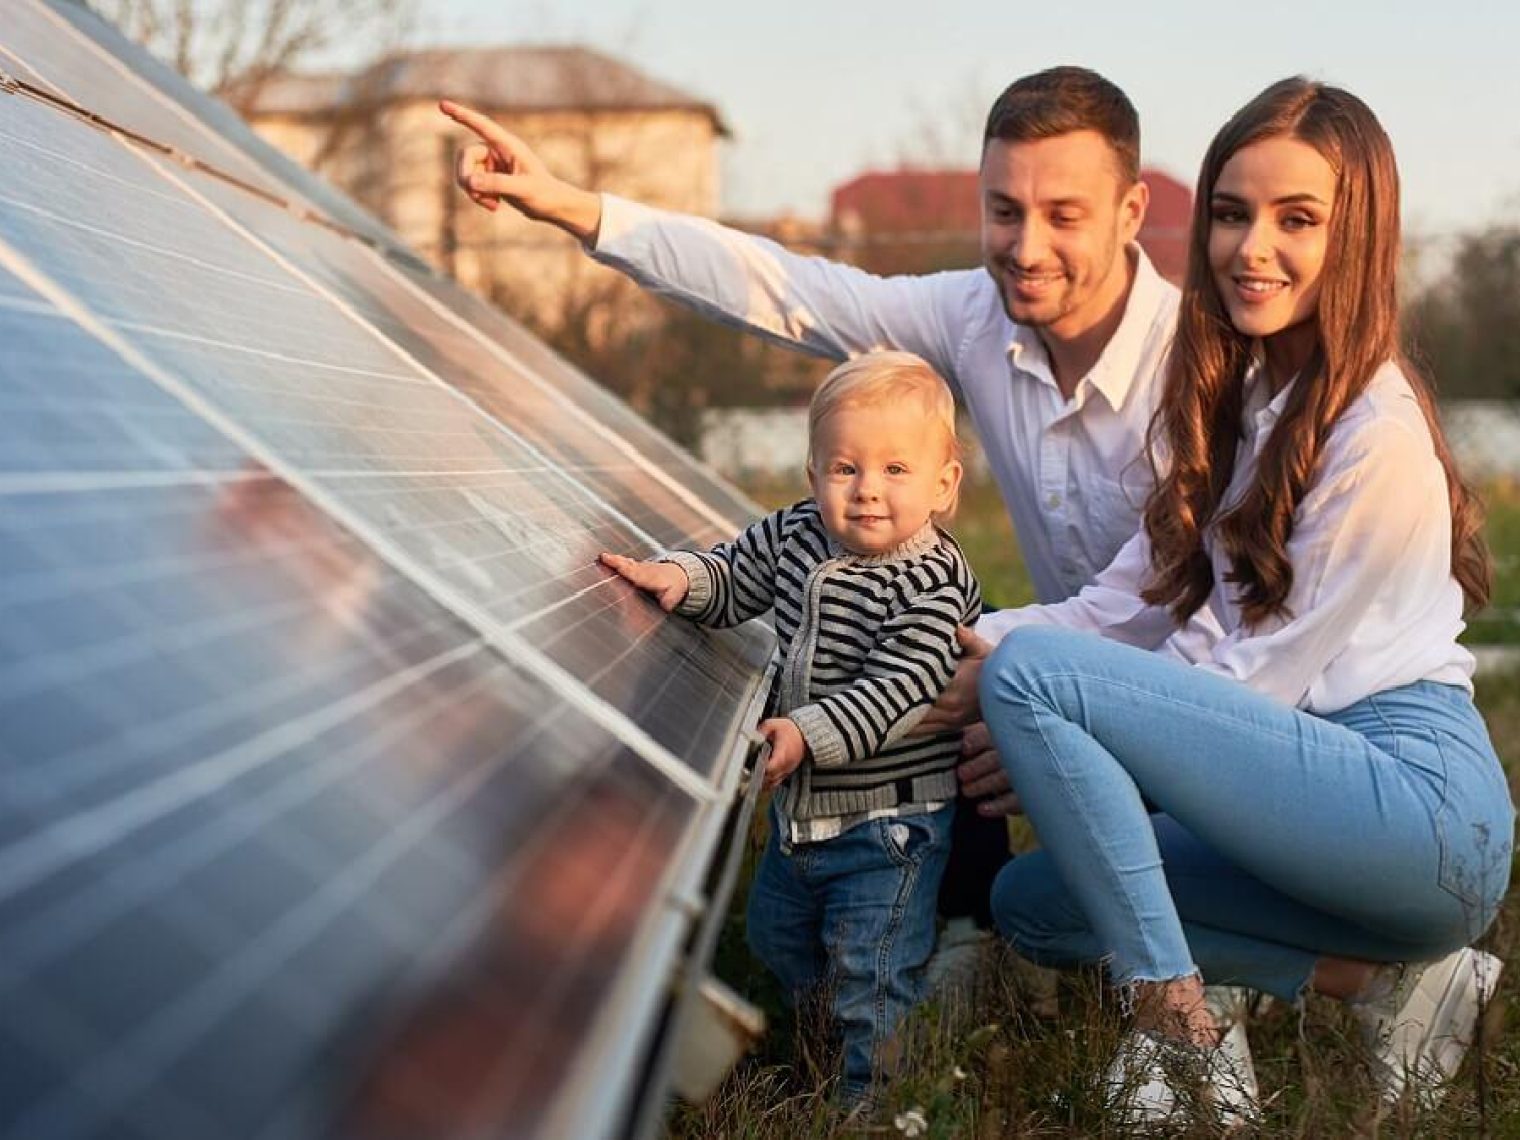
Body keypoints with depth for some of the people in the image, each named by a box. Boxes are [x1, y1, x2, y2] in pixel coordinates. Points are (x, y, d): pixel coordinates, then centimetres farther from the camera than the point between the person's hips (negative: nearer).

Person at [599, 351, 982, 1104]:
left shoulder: (933, 586, -22)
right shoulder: (793, 535, -3)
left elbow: (892, 691, -28)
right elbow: (729, 581, 10)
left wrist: (810, 733, -38)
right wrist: (680, 577, -12)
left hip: (888, 820, -8)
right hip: (799, 804, 8)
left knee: (869, 975, -3)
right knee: (777, 939, 25)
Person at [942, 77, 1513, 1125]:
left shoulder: (1377, 435, -13)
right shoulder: (1236, 400, 14)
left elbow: (1270, 679, -13)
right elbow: (1125, 605, 9)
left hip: (1421, 799, -10)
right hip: (1328, 786, 10)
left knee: (1029, 674, -17)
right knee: (1033, 902, 8)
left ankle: (1180, 1035, -13)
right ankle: (1387, 982, 2)